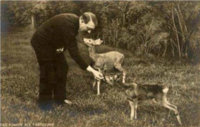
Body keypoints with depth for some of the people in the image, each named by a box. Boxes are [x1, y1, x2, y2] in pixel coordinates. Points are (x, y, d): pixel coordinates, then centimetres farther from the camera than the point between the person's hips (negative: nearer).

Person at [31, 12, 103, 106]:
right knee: (48, 72, -7)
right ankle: (44, 102, 7)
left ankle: (59, 99, 16)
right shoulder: (67, 25, -37)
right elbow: (74, 53, -38)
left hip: (53, 42, 9)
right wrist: (92, 70, -38)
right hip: (41, 42, -9)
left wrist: (62, 47, -11)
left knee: (62, 67, 6)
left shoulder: (74, 21, -9)